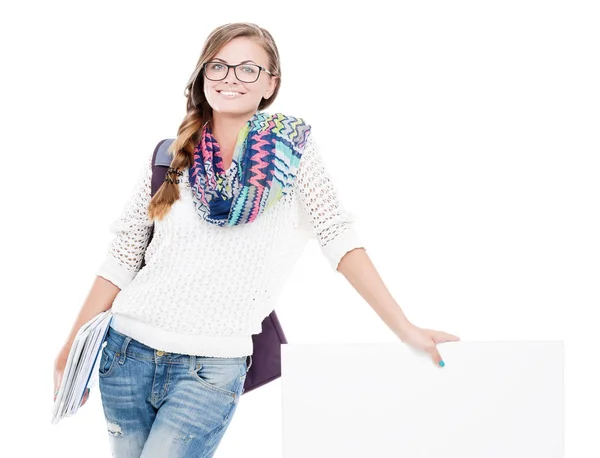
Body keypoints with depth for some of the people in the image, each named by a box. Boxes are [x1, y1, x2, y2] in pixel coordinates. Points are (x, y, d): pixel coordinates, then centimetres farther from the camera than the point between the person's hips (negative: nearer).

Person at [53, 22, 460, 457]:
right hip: (127, 352, 3)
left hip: (211, 369, -3)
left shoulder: (292, 149, -1)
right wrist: (73, 350, 7)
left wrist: (405, 329, -9)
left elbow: (340, 239, -4)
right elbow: (122, 259, 9)